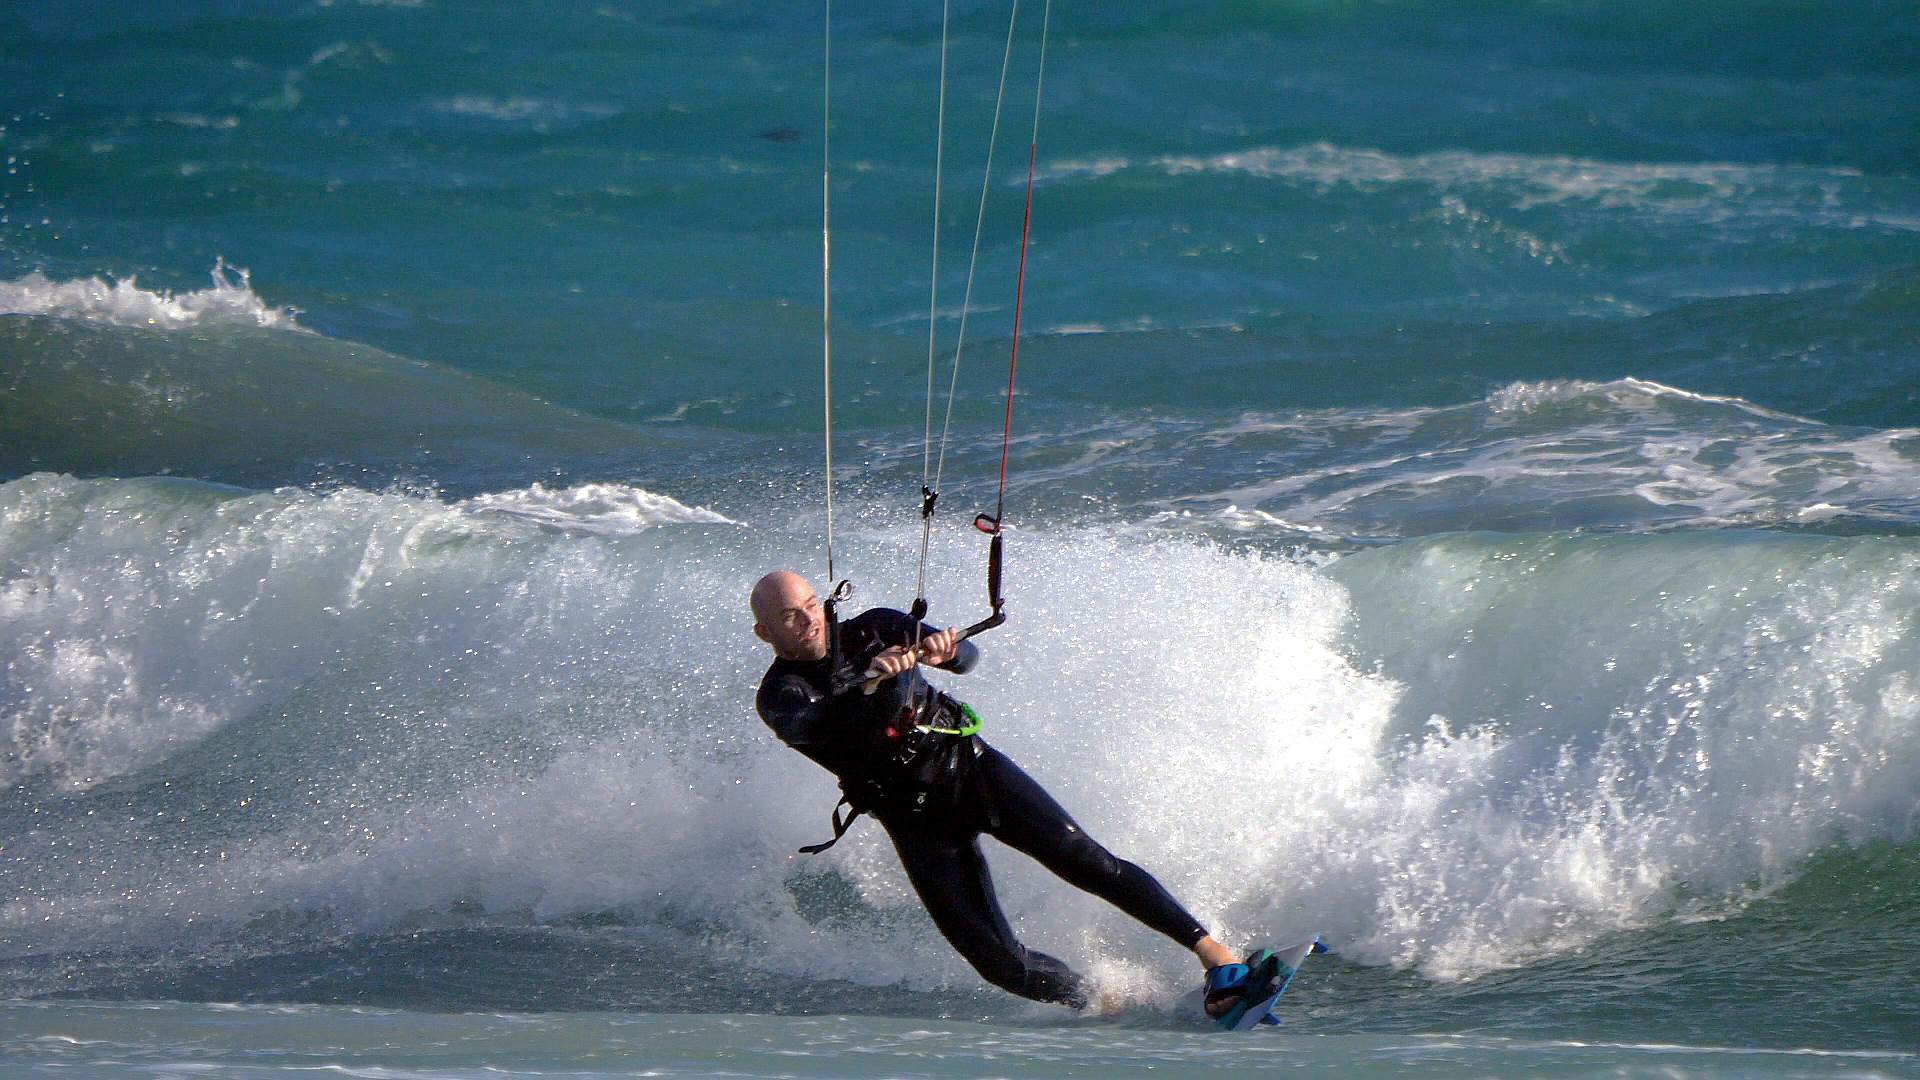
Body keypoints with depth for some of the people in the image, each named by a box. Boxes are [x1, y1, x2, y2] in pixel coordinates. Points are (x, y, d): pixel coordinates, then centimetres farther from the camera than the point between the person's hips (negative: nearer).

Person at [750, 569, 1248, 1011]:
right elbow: (807, 722, -31)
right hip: (917, 823, -1)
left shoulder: (873, 629, -1)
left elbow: (968, 655, -8)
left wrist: (945, 651, -32)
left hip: (971, 770, 1)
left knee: (1086, 862, -15)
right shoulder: (779, 695, -7)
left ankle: (1214, 953, -14)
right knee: (1002, 965, -12)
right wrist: (867, 680, -48)